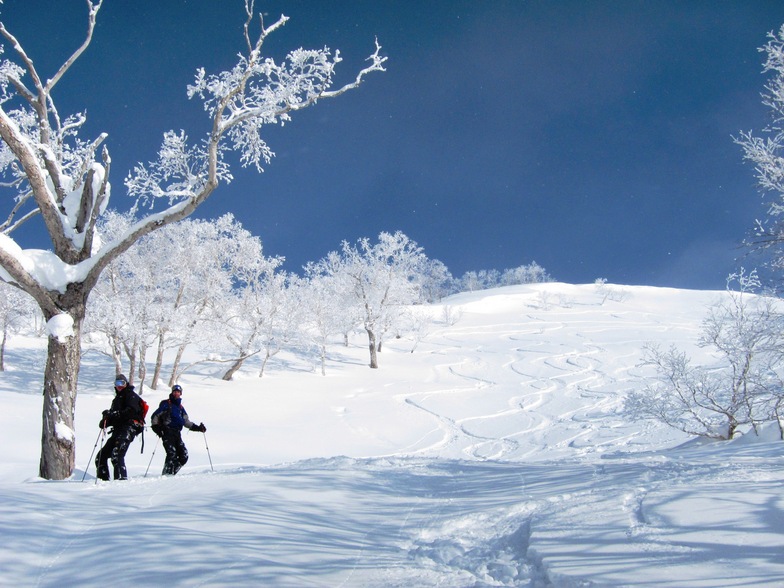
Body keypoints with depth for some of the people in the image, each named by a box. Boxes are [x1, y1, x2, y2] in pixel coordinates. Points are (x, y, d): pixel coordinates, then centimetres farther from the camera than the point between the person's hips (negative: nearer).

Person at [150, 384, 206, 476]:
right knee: (172, 454, -20)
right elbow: (155, 416, 3)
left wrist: (198, 428, 17)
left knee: (184, 456, -5)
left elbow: (186, 422, 28)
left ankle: (171, 473, 5)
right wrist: (156, 427, -13)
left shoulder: (180, 407, 23)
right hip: (167, 433, -6)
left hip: (177, 433, 6)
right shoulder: (166, 404, 5)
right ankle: (167, 474, -12)